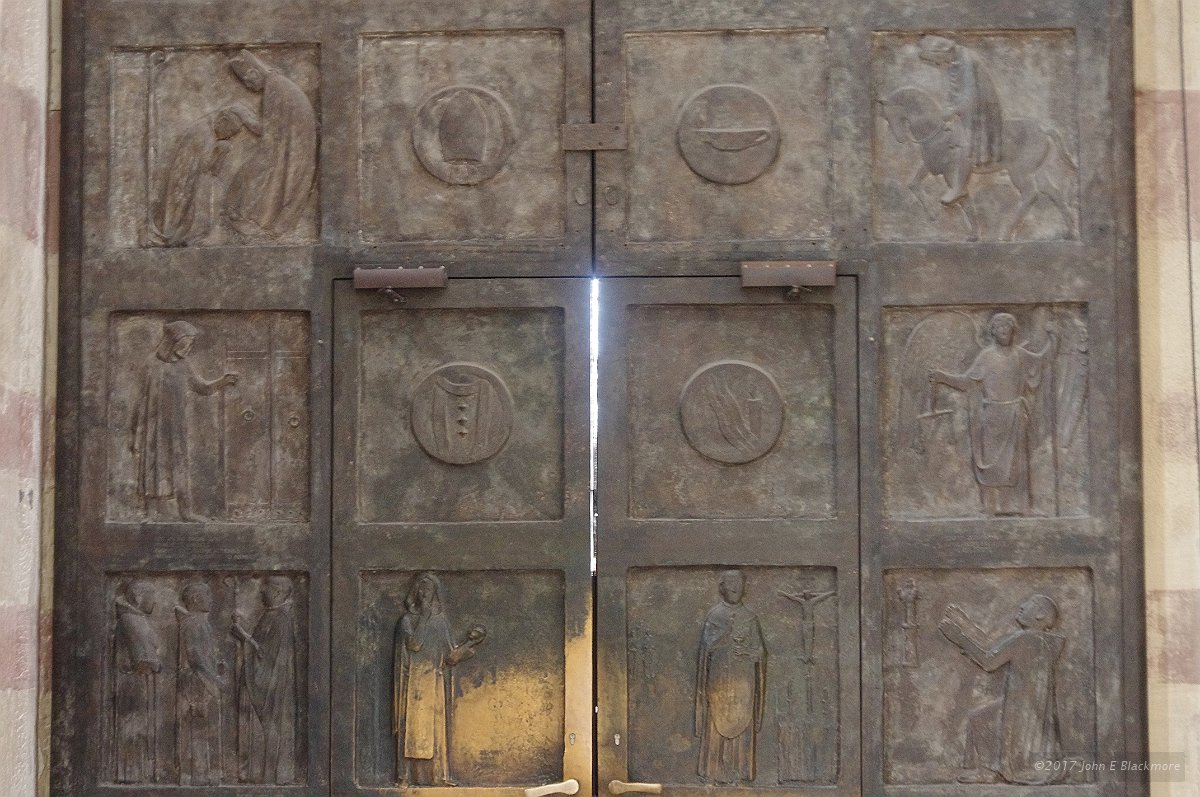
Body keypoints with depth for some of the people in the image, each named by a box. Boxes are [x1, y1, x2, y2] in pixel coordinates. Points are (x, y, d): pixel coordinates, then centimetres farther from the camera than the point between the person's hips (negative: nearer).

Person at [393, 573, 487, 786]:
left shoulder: (441, 620, 11)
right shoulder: (407, 619, 1)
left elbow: (450, 656, 10)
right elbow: (414, 644, -16)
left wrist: (471, 640, -1)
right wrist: (423, 616, -13)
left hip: (434, 683, 3)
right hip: (414, 683, -3)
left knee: (435, 728, 1)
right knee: (413, 726, -5)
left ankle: (437, 775, 3)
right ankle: (409, 775, -3)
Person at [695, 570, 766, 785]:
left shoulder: (750, 618, 8)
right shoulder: (714, 616, 2)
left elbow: (760, 651, 6)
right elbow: (707, 646, -6)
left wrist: (745, 651, -10)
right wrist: (729, 634, -15)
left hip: (743, 680, 2)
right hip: (719, 677, -2)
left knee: (741, 724, 1)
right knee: (717, 722, -3)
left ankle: (739, 772, 5)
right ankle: (714, 772, 3)